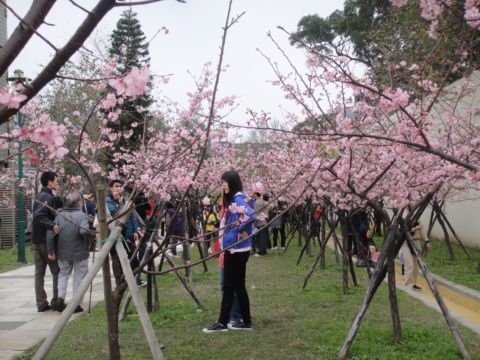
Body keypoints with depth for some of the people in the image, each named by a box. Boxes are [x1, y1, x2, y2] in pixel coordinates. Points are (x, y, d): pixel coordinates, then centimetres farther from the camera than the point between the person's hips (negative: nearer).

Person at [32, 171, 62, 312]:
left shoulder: (39, 196, 15)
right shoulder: (48, 197, -14)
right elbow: (39, 216, -27)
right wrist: (53, 226, -37)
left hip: (36, 240, 8)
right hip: (47, 240, -8)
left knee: (39, 273, 8)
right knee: (57, 272, 1)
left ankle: (41, 303, 10)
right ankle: (56, 302, 3)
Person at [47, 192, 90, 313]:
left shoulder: (59, 215, -1)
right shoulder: (82, 215, -13)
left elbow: (51, 233, -5)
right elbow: (84, 231, -29)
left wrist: (51, 251, 0)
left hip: (63, 253, 3)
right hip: (80, 253, -3)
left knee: (63, 274, 20)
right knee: (79, 277, 9)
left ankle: (60, 298, 6)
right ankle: (77, 304, 11)